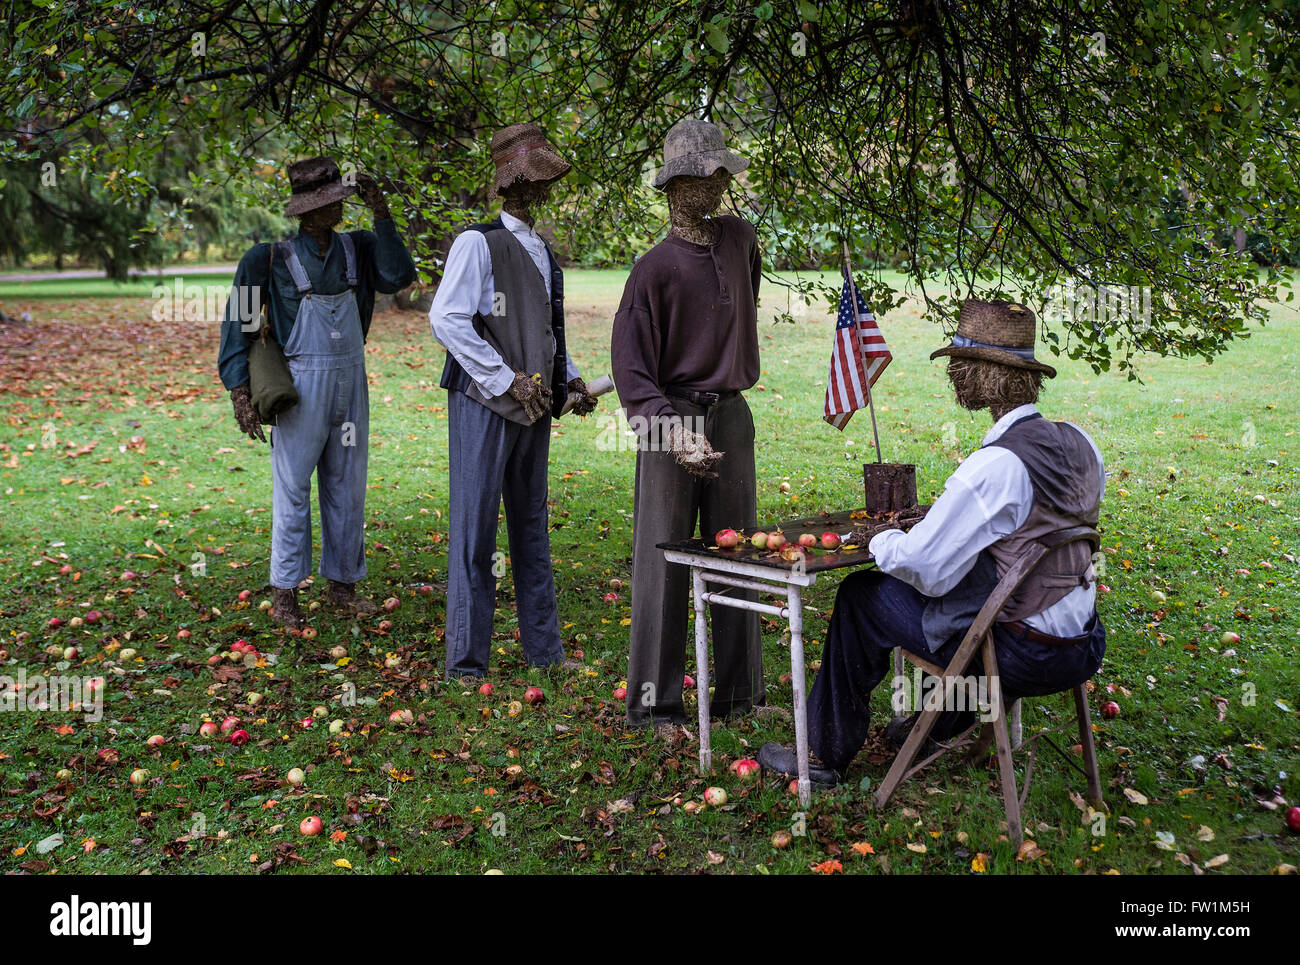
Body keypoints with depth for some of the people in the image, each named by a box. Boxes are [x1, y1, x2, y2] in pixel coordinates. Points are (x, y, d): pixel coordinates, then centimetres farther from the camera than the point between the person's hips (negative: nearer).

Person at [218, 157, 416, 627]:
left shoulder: (356, 248, 5)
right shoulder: (271, 254, -8)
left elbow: (398, 276, -11)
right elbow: (238, 322, -6)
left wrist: (381, 213, -12)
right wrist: (240, 390, -12)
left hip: (351, 381, 5)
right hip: (302, 383, -5)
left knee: (347, 486, 11)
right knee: (293, 487, -1)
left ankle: (343, 584, 23)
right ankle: (284, 592, 9)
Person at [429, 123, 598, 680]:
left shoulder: (542, 250, 15)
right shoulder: (478, 242, -9)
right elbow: (447, 319, -17)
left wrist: (568, 379, 10)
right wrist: (508, 379, -17)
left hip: (532, 409, 8)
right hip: (485, 406, -8)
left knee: (532, 531, 14)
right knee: (474, 534, -2)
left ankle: (543, 649, 24)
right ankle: (466, 660, 7)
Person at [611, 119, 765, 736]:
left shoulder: (740, 239, 8)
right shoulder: (656, 267, -10)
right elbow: (630, 365, -11)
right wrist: (674, 432, -21)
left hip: (732, 415, 6)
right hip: (672, 416, -6)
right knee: (663, 562, -1)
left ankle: (739, 692, 21)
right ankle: (656, 703, 8)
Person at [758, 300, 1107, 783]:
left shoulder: (996, 465, -24)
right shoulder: (1080, 444, 1)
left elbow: (925, 567, -21)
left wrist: (882, 540, 0)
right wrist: (936, 520, 16)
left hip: (1021, 656, -8)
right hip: (1083, 651, 8)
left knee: (861, 594, 7)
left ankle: (826, 755, 20)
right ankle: (941, 721, 49)